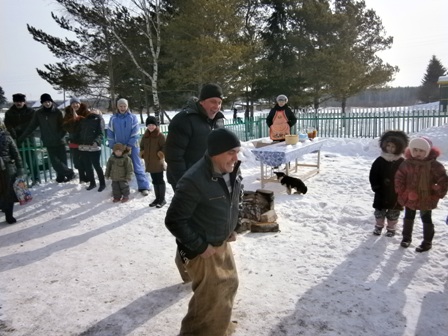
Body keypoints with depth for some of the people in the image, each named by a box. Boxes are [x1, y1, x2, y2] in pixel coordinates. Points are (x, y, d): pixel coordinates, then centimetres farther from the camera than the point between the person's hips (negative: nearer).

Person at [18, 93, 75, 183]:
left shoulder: (57, 112, -3)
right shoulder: (39, 113, 1)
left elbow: (63, 126, -2)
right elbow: (31, 126, 5)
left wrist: (60, 135, -18)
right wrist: (21, 138, 4)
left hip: (59, 141, -1)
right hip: (49, 143, 1)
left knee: (62, 160, 1)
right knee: (54, 161, -6)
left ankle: (61, 176, 13)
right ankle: (69, 172, 4)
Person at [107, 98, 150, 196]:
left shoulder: (133, 118, -4)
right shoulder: (113, 119, 3)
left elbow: (135, 133, -9)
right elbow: (110, 134, 5)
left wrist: (130, 145, -13)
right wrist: (113, 147, -1)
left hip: (132, 147, -3)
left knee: (137, 167, -1)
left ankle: (144, 187, 2)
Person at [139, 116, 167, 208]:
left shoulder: (160, 135, -11)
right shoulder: (145, 136, 10)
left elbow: (165, 147, -13)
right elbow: (142, 146, 22)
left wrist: (161, 154, -22)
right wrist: (142, 153, 8)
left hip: (158, 162, -7)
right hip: (149, 162, 7)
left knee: (160, 180, 0)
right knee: (154, 181, 15)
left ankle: (162, 199, 9)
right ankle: (157, 198, 25)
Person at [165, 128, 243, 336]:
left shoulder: (231, 173, -6)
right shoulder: (194, 181, -30)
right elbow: (174, 221, -25)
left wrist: (231, 229, 6)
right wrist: (200, 246, -20)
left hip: (222, 243, 9)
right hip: (202, 249, -8)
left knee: (228, 285, 23)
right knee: (210, 298, 1)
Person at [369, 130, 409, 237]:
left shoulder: (402, 162, -7)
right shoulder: (379, 160, -6)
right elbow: (373, 175, -3)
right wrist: (376, 187, -11)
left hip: (396, 193, -1)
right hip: (381, 192, 1)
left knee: (393, 212, 12)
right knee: (379, 211, 13)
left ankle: (391, 228, 28)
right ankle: (378, 226, 31)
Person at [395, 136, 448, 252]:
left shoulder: (434, 165, -14)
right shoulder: (407, 163, -8)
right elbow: (399, 177, 0)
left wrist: (437, 194, -11)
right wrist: (402, 191, -5)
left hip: (426, 199, -3)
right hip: (409, 198, 3)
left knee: (426, 219, 12)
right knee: (408, 218, 18)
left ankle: (427, 242, 25)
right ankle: (406, 237, 35)